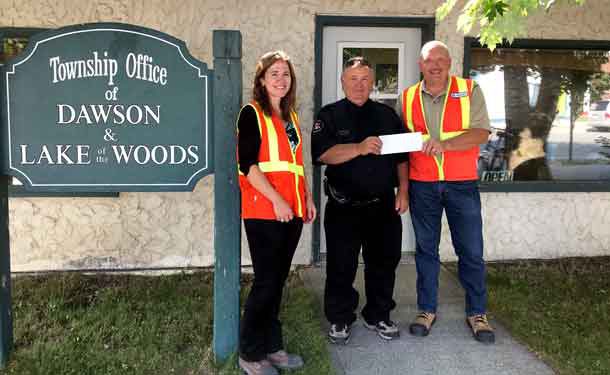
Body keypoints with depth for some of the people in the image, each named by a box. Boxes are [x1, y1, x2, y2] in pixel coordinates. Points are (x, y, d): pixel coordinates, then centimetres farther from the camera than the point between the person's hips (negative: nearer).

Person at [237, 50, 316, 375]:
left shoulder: (291, 115, 16)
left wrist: (307, 197, 14)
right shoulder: (252, 113, -5)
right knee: (266, 281, -4)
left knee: (278, 279, 11)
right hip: (264, 210, -7)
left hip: (292, 210, 7)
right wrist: (276, 200, -19)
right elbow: (247, 164, -14)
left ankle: (271, 346, 22)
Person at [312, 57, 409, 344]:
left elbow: (402, 157, 13)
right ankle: (339, 320, 20)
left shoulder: (387, 115, 11)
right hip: (344, 206, -3)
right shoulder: (330, 116, 0)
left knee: (384, 263, 11)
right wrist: (360, 148, -27)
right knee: (341, 267, 4)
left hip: (383, 204, 3)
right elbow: (323, 154, -16)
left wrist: (403, 191, 5)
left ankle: (378, 316, 28)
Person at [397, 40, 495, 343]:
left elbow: (481, 133, -11)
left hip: (462, 184, -2)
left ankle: (477, 312, 19)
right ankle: (427, 309, 24)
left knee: (471, 251, 4)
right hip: (422, 185, 2)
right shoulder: (408, 98, 6)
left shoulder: (469, 91, -1)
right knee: (425, 249, 10)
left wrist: (444, 143, -25)